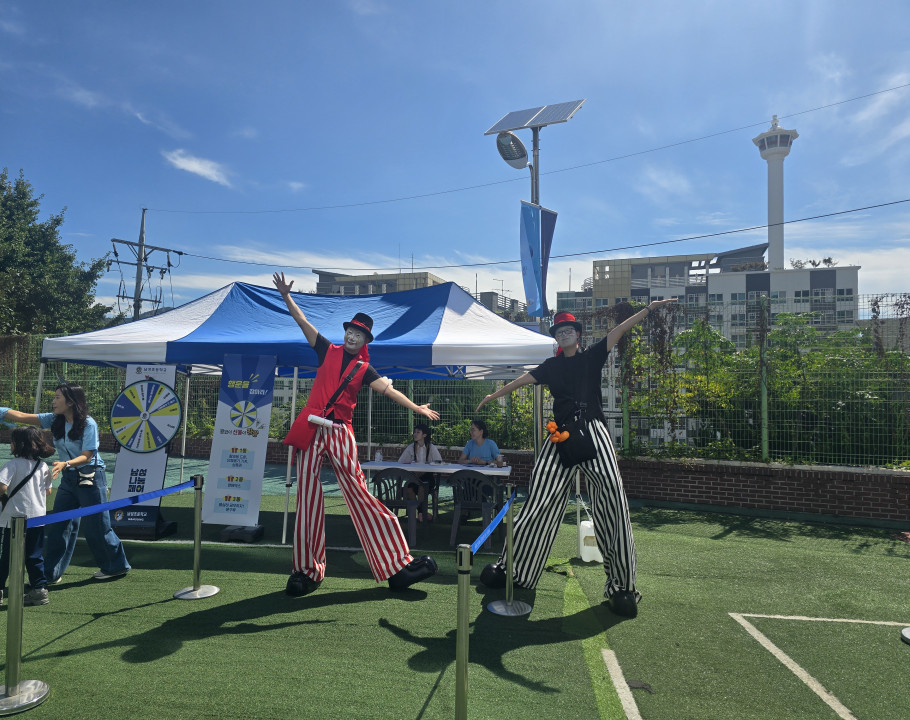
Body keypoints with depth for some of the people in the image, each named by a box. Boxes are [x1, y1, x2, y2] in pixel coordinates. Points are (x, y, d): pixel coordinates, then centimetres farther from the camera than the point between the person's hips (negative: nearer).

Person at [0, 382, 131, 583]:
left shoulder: (88, 424, -17)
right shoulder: (55, 420, 2)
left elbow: (86, 456, -20)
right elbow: (23, 417, -2)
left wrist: (65, 464, -36)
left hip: (91, 478, -6)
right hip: (68, 479, 7)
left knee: (97, 527, 2)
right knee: (59, 525, 6)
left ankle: (117, 566, 19)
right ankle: (51, 574, 16)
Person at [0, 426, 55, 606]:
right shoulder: (43, 466, 4)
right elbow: (48, 491, 10)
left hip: (15, 517, -4)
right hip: (37, 516, 4)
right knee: (34, 556, 10)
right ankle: (39, 588, 8)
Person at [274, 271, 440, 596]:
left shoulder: (364, 370, 9)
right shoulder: (328, 351, 10)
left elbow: (390, 390, -2)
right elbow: (302, 321, 6)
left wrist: (417, 408, -14)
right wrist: (286, 295, -5)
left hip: (340, 434, 0)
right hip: (311, 430, 1)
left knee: (359, 494, -3)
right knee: (308, 498, 3)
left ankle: (396, 566, 0)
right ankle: (307, 570, 13)